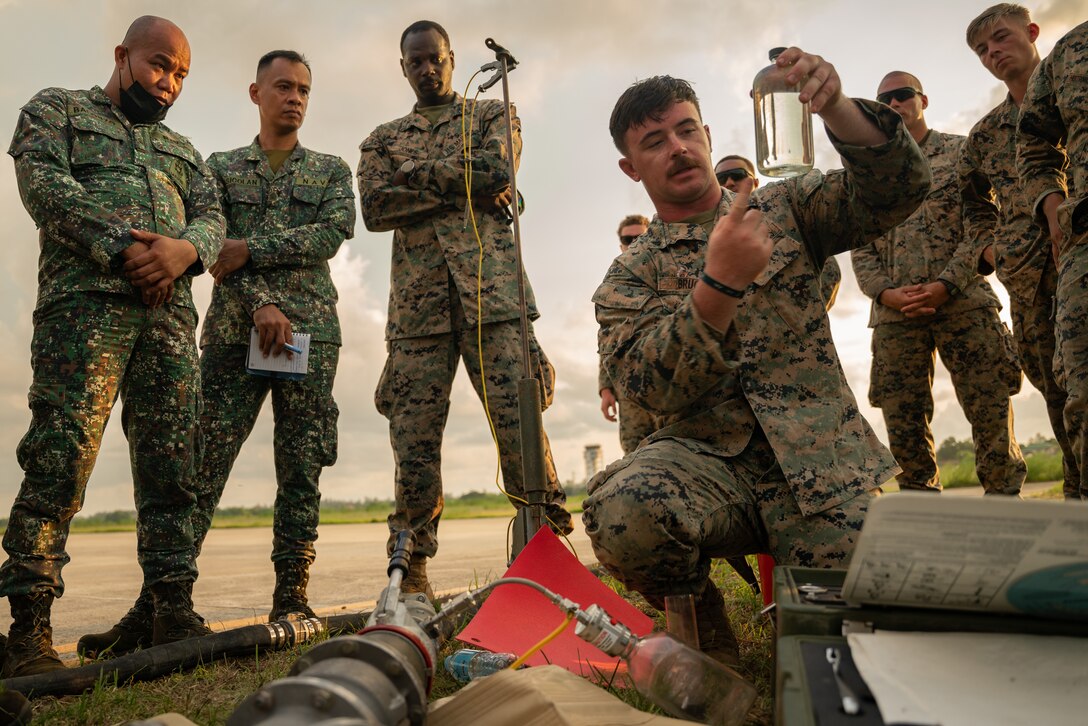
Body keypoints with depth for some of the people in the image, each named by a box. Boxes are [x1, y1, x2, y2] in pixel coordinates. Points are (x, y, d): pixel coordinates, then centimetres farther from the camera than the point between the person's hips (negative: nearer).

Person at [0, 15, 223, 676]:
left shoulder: (182, 149, 30)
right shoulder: (56, 110, 17)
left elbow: (212, 217, 14)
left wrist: (184, 248, -9)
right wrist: (123, 249, -13)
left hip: (171, 316, 4)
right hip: (84, 303, -4)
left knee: (172, 466, -2)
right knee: (60, 459, -12)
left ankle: (174, 614, 2)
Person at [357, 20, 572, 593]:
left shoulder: (492, 115, 20)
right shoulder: (383, 139, 24)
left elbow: (498, 171, -3)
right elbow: (374, 208, 3)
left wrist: (421, 176, 1)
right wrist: (465, 186, -3)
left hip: (491, 291, -2)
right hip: (417, 303, 2)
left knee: (521, 425, -10)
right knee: (414, 440, -2)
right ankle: (412, 573, 6)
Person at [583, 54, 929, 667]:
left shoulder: (786, 209, 13)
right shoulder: (626, 280, 7)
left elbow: (899, 190, -1)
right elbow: (650, 386, -10)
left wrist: (835, 107, -19)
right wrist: (719, 282, -25)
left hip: (820, 460, 1)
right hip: (706, 457, -1)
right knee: (620, 510, -34)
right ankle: (694, 607, 0)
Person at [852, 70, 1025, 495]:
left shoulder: (961, 152, 11)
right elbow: (860, 248, 11)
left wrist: (945, 285, -13)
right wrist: (886, 293, -7)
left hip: (964, 302, -2)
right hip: (894, 312, 2)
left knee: (991, 411, -4)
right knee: (903, 420, 2)